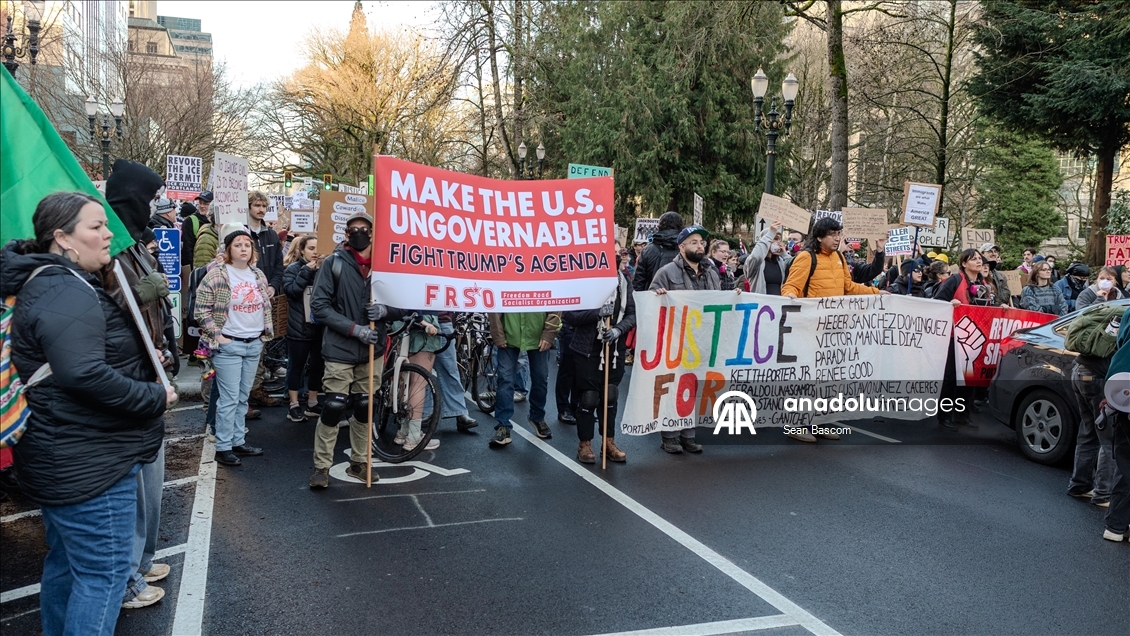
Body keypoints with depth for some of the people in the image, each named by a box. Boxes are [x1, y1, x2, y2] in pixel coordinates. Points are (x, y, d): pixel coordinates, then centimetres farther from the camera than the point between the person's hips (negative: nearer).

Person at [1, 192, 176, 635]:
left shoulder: (50, 282, 12)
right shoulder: (66, 292, -21)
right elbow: (85, 375, -32)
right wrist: (156, 397, -21)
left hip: (63, 459, 11)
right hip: (89, 464, -11)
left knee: (66, 561, 23)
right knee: (104, 573, -1)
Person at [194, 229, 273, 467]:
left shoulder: (258, 275, 9)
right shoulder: (217, 274, -11)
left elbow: (266, 306, 20)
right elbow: (202, 309, -11)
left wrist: (266, 332, 13)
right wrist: (216, 335, -13)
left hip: (255, 344, 6)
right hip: (229, 345, -6)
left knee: (243, 397, 13)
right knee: (229, 398, -3)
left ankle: (238, 441, 23)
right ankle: (223, 448, 6)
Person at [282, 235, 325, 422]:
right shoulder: (293, 269, -2)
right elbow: (291, 290, -19)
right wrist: (307, 270, -16)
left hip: (320, 327, 4)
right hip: (299, 328, -4)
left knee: (317, 366, 10)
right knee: (296, 367, 5)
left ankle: (312, 404, 22)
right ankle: (294, 405, 15)